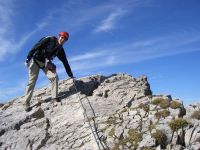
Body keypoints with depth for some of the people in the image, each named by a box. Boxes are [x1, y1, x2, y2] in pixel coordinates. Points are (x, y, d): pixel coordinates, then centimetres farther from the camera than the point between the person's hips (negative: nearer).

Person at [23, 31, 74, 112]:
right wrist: (28, 58, -21)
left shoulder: (60, 50, -1)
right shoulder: (49, 39, -15)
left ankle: (54, 97, -5)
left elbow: (65, 63, 2)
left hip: (46, 63, 5)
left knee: (54, 77, -15)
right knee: (32, 81, -7)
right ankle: (26, 103, -1)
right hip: (35, 60, -4)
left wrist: (71, 75, 1)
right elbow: (35, 47, -17)